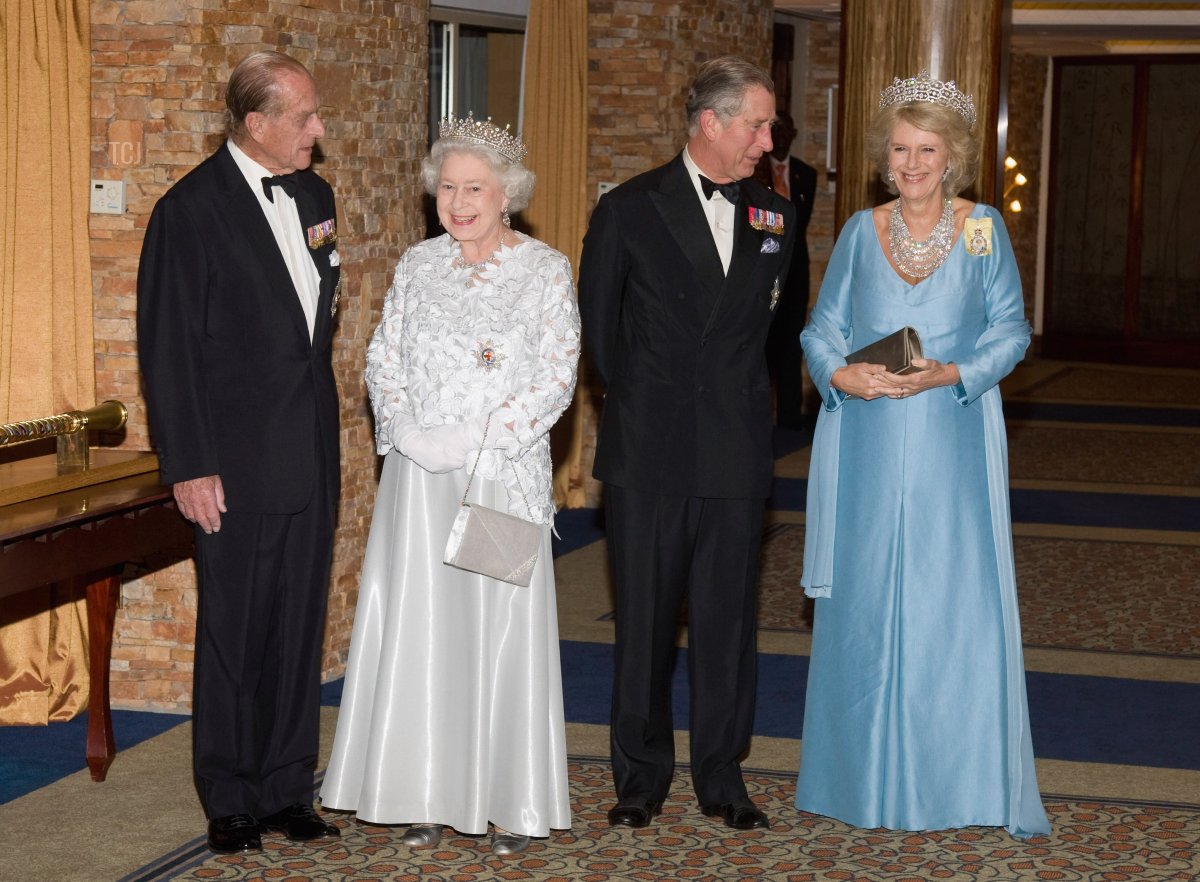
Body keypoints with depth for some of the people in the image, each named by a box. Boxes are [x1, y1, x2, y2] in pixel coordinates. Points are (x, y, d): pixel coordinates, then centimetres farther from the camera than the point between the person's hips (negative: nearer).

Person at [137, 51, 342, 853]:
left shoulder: (314, 196, 10)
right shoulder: (191, 210, -11)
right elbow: (168, 350, -12)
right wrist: (190, 469, -15)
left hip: (311, 459, 6)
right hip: (239, 466, -6)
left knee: (299, 630, 11)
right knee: (234, 635, 5)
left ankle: (288, 789, 22)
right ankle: (230, 801, 17)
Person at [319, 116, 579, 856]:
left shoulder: (545, 269, -2)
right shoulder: (419, 265, 9)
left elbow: (556, 378, -7)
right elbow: (383, 359, 9)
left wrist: (473, 439, -15)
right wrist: (406, 429, -9)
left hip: (503, 475, -3)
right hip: (418, 474, 3)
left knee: (502, 625, -1)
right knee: (418, 623, 4)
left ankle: (509, 801, 10)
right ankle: (429, 797, 13)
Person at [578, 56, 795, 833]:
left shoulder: (776, 217, 7)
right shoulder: (629, 211, -2)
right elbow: (597, 323, 7)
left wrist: (749, 399, 13)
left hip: (737, 455, 2)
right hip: (648, 455, -2)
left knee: (728, 622, 6)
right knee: (645, 622, 6)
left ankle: (722, 777, 18)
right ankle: (642, 776, 19)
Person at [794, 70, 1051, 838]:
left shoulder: (984, 229, 1)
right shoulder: (861, 232, 6)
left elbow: (1011, 330, 0)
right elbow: (822, 329, 8)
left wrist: (950, 374, -16)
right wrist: (839, 374, -13)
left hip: (952, 443, -2)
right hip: (870, 449, 2)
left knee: (960, 594, -3)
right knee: (866, 595, 5)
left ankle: (964, 777, 9)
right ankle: (869, 769, 17)